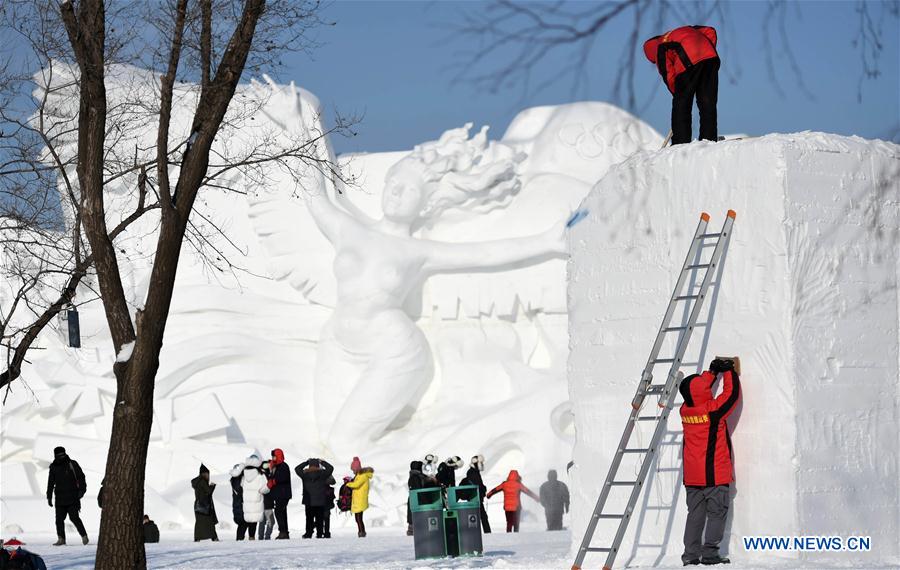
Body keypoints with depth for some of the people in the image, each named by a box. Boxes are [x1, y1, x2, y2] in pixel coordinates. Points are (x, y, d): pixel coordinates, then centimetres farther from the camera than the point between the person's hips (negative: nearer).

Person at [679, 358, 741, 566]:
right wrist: (729, 371, 10)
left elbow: (696, 393, 19)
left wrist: (713, 371, 18)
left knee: (695, 514, 10)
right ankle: (710, 553, -4)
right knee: (717, 514, 1)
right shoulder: (713, 410, -16)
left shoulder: (685, 410, 0)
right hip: (715, 475, -6)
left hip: (692, 477, 6)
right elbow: (732, 393, -4)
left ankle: (691, 554, 7)